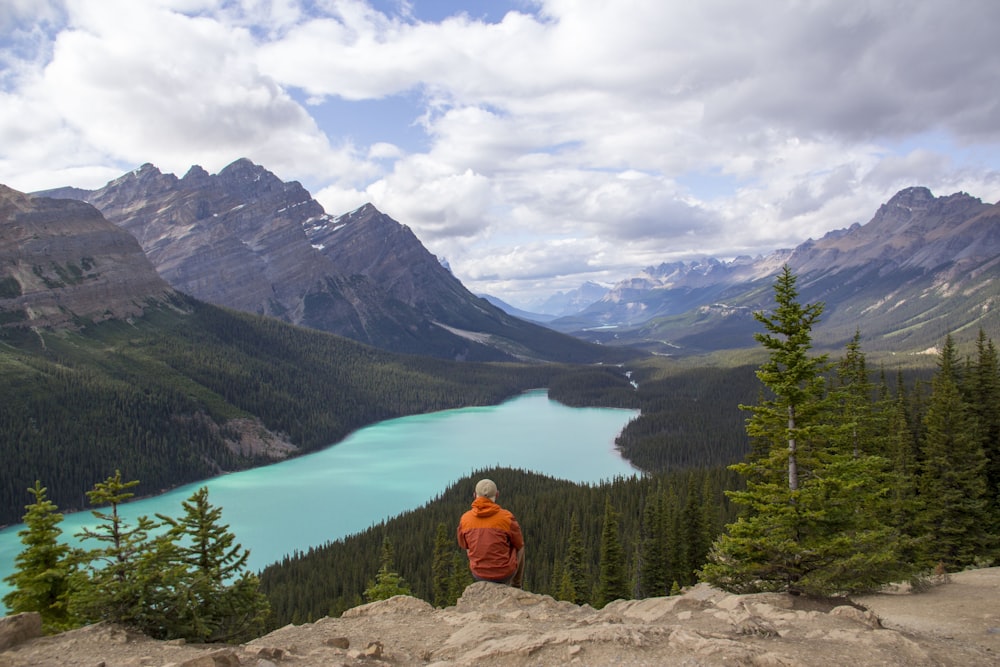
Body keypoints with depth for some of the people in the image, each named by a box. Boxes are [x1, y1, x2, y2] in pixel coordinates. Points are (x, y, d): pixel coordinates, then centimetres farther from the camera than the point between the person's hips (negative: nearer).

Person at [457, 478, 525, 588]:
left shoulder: (465, 519, -10)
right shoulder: (507, 517, -18)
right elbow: (519, 545, -3)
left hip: (479, 574, 2)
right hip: (504, 573, -2)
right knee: (520, 549, 31)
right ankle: (517, 588, 42)